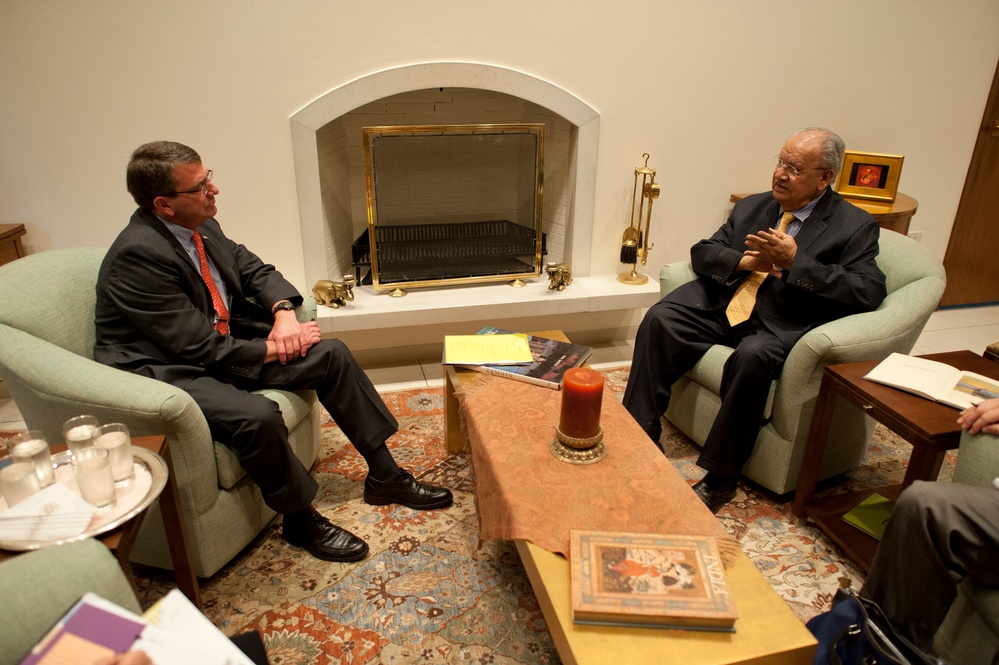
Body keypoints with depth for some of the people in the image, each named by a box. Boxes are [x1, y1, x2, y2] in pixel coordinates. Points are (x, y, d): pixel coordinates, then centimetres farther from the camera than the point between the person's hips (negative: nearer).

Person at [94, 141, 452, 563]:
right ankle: (300, 520, -8)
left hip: (222, 346, 9)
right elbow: (201, 347, -24)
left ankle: (384, 476, 5)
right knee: (257, 415, -36)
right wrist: (275, 348, -16)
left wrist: (284, 312, -10)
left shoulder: (201, 226, 1)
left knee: (332, 355, -3)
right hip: (167, 371, -9)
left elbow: (254, 271, 10)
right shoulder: (138, 255, -24)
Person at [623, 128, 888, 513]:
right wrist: (744, 261, -9)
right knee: (659, 319, -19)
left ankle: (720, 477, -20)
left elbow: (869, 292, -13)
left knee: (751, 356, -37)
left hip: (779, 326, -5)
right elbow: (701, 252, 13)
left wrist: (794, 261, -18)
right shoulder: (753, 207, 16)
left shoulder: (855, 227, 1)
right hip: (722, 304, 5)